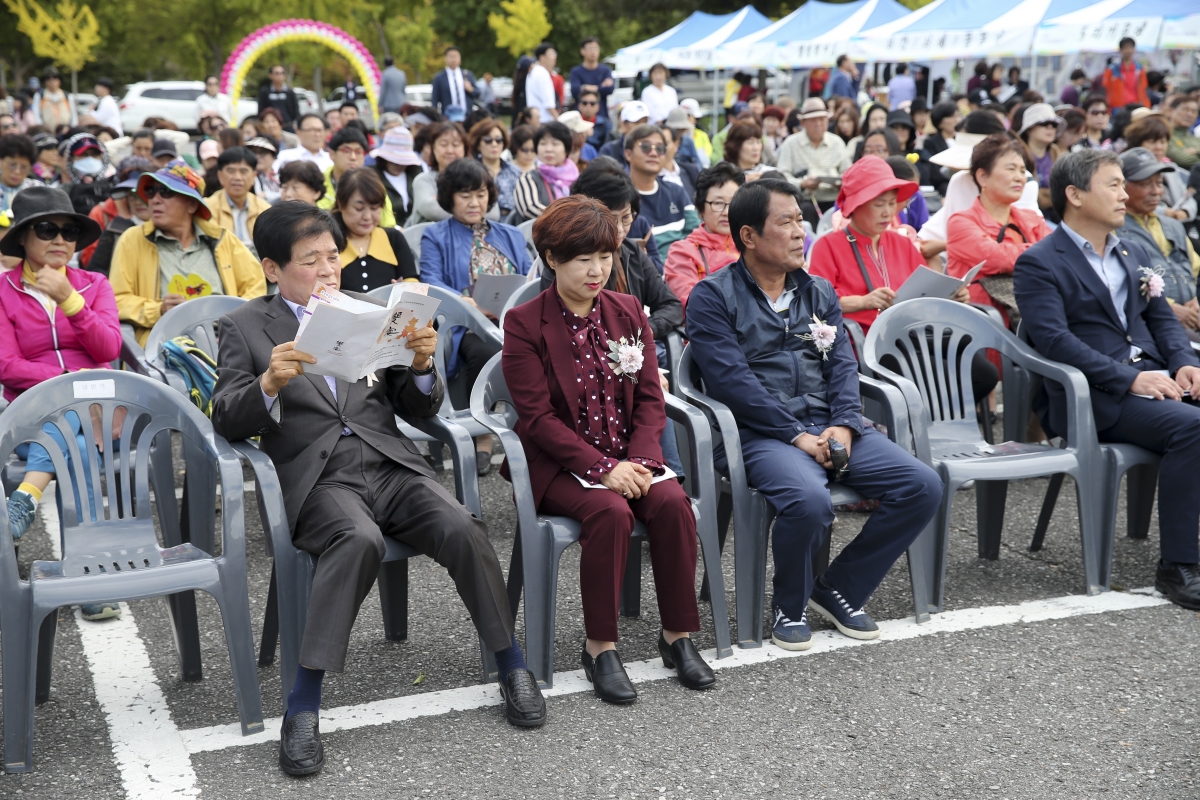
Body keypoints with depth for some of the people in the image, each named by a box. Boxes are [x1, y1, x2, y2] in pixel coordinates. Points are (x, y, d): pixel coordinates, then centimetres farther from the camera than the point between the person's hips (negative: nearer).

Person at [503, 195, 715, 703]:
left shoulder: (629, 312, 9)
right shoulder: (525, 324, -6)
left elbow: (650, 398, 7)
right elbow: (538, 417, -11)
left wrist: (640, 460, -11)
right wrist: (602, 467, -20)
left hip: (628, 456, 4)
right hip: (559, 464, -4)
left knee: (673, 503, -24)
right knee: (612, 512, -31)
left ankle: (677, 635, -9)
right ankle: (599, 648, -18)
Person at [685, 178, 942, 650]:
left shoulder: (820, 293, 19)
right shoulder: (713, 298, 0)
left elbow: (842, 364, 10)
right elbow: (732, 380, -11)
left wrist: (844, 425, -10)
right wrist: (797, 436, -16)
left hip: (829, 427, 6)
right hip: (760, 433, -6)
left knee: (922, 486, -12)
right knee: (809, 500, -35)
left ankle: (839, 590, 5)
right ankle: (789, 607, -4)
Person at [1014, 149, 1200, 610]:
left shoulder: (1134, 254, 23)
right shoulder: (1039, 264, -3)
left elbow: (1161, 318, 21)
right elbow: (1054, 340, -15)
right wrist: (1130, 379, -21)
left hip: (1151, 377, 7)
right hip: (1093, 397, -7)